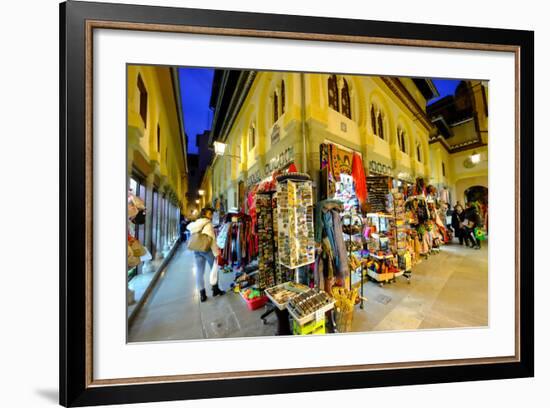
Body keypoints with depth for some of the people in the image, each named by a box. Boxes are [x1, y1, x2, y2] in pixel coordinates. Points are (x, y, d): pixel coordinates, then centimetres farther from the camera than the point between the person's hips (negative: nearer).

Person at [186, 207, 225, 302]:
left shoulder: (195, 224, 9)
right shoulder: (208, 225, -13)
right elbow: (212, 240, -17)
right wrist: (217, 253, -14)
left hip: (196, 250, 6)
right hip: (207, 249, -6)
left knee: (199, 271, 7)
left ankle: (202, 294, 11)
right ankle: (215, 289, 20)